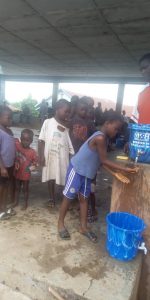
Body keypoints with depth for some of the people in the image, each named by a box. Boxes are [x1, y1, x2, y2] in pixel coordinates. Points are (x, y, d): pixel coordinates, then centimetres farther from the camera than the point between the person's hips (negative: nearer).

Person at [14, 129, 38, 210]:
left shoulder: (32, 152, -14)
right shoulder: (16, 145, -9)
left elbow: (35, 163, -8)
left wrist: (30, 168, -21)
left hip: (26, 174, -2)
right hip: (16, 173, 3)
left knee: (25, 189, 15)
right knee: (17, 188, 20)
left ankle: (25, 203, 32)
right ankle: (16, 201, 38)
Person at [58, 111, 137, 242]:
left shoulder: (104, 138, 5)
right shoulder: (100, 138, -25)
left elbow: (101, 160, 6)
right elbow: (104, 160, -21)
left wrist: (119, 171, 1)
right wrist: (125, 169, -19)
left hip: (87, 172, 9)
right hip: (77, 170, -9)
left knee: (84, 198, 14)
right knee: (68, 197, 6)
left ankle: (83, 227, 26)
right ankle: (61, 223, 24)